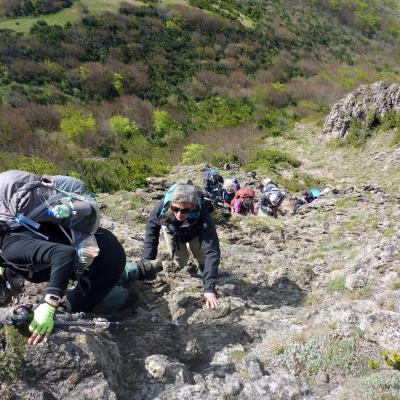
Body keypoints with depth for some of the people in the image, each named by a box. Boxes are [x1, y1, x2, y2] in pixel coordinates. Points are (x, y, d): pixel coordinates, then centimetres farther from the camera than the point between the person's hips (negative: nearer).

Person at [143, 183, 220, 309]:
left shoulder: (202, 216, -46)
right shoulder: (162, 206, -41)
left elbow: (212, 251, -49)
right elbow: (151, 230, -23)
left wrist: (209, 288, -54)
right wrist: (148, 262, -29)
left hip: (194, 234, -1)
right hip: (171, 230, 1)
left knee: (202, 257, -13)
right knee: (180, 262, -5)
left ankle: (203, 268, 21)